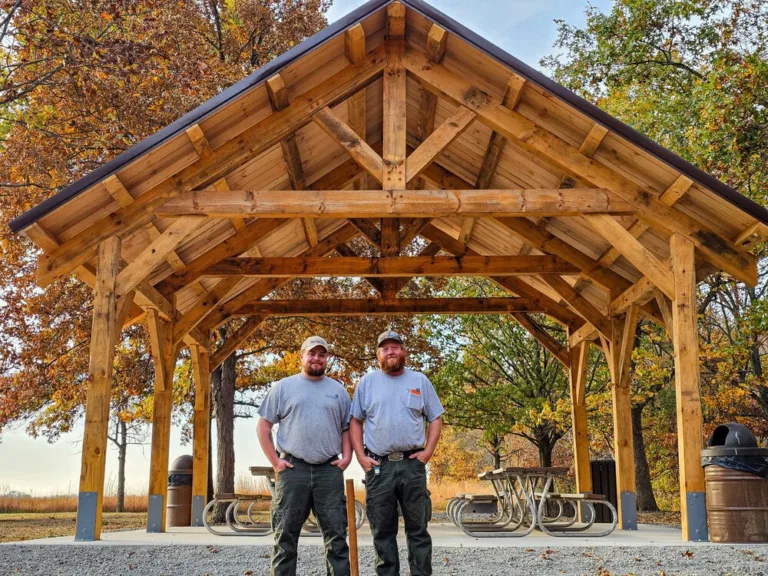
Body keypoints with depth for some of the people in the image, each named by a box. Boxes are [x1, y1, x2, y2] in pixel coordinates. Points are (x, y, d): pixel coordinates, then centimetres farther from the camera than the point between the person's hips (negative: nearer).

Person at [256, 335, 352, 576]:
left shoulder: (338, 390, 13)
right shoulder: (283, 387, 6)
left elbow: (347, 428, 17)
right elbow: (263, 426, 6)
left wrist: (346, 457, 2)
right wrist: (274, 460, -3)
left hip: (329, 470, 2)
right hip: (292, 469, -2)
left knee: (336, 534, 5)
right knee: (286, 535, 2)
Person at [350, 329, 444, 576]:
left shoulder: (420, 381, 7)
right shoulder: (367, 382, 6)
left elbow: (436, 418, 9)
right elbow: (355, 421, 8)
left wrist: (428, 452, -2)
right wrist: (360, 455, -2)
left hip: (412, 464, 0)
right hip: (378, 466, 0)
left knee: (418, 527, 5)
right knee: (382, 530, 7)